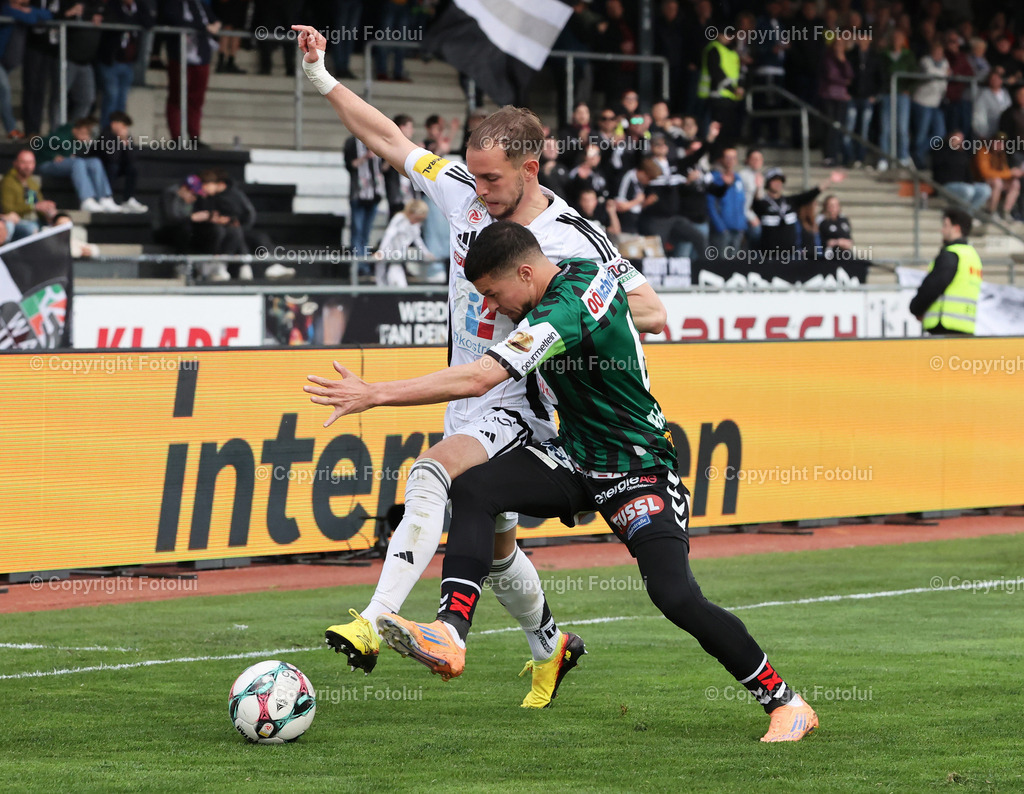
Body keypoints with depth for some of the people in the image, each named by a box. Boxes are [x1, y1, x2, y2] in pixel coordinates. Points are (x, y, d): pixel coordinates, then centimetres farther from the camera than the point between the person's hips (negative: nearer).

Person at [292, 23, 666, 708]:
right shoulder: (463, 193, -2)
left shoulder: (573, 240, -16)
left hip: (520, 408, -7)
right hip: (468, 403, 7)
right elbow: (391, 141, 8)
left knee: (431, 474, -32)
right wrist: (322, 79, 4)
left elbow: (653, 314, -14)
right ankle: (549, 646, 45)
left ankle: (373, 625, -42)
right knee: (495, 544, 19)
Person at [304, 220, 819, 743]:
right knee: (472, 489, -14)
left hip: (637, 473, -9)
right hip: (574, 459, 10)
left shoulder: (561, 313, -27)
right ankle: (449, 637, -27)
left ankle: (785, 704, -3)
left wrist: (373, 394, -32)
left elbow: (476, 380, -34)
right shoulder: (589, 271, 1)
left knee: (675, 596, -21)